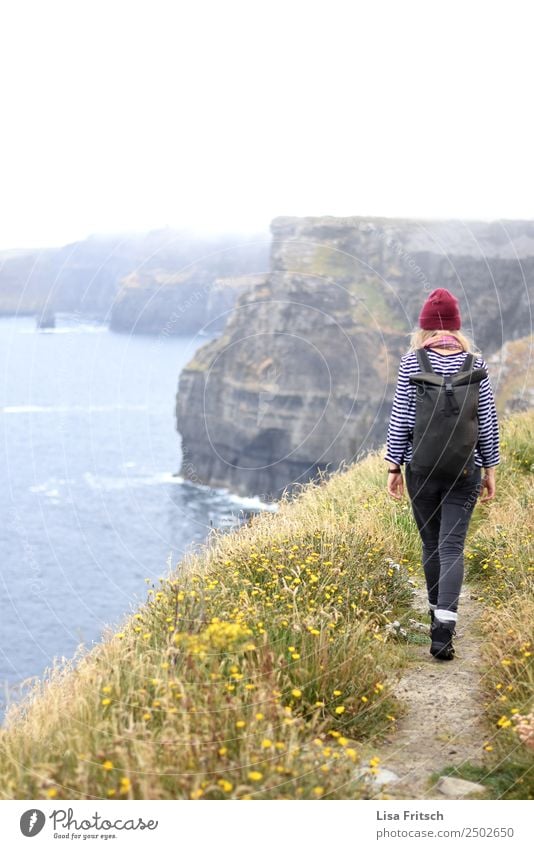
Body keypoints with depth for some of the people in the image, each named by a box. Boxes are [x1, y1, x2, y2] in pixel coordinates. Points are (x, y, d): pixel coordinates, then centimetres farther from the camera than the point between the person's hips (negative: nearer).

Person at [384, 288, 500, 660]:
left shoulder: (412, 361, -5)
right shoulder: (475, 363, 0)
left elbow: (401, 417, -5)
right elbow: (487, 419, 2)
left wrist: (394, 465, 3)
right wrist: (490, 468, 11)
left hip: (422, 468, 0)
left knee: (432, 545, 16)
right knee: (452, 548, -1)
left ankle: (439, 619, 30)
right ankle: (444, 631, -14)